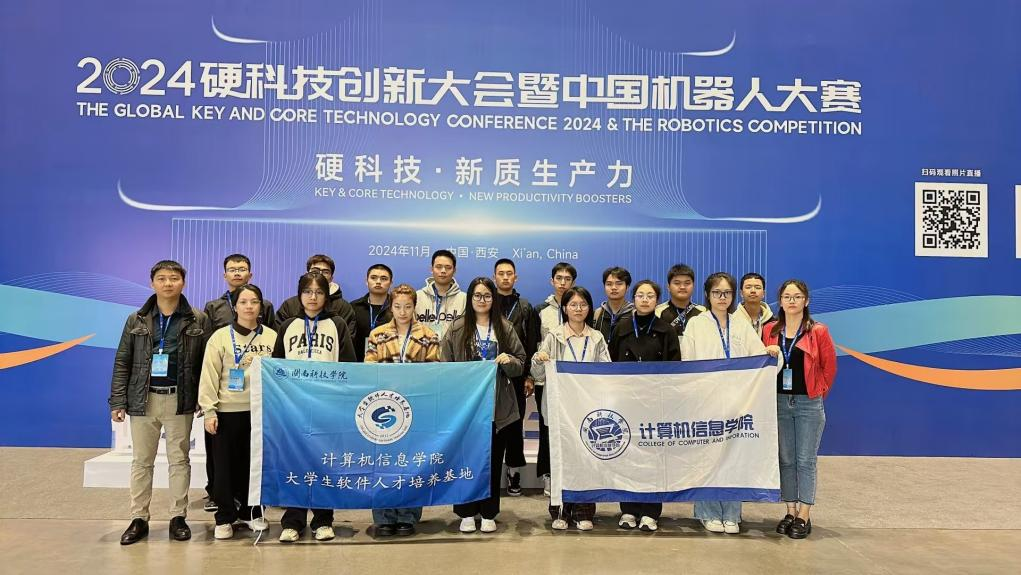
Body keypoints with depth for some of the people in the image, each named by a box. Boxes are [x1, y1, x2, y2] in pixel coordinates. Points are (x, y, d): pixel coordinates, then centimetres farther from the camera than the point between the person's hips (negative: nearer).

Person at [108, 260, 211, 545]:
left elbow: (206, 362, 0)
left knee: (179, 459, 5)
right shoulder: (137, 320, 6)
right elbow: (122, 362, 6)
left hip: (180, 400, -2)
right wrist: (117, 401, 0)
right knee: (141, 460, 8)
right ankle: (139, 519, 17)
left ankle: (178, 517, 14)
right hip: (143, 399, 2)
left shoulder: (198, 320, 1)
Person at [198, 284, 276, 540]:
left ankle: (251, 512, 24)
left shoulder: (271, 336, 6)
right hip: (228, 410, -2)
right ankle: (225, 518, 16)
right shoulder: (221, 337, 0)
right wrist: (209, 411, -9)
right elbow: (209, 376, -3)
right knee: (226, 465, 3)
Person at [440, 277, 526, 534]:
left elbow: (521, 363, 8)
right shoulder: (457, 328, 2)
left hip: (498, 405, 1)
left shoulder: (504, 327, 6)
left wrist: (509, 361, -13)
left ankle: (489, 513, 19)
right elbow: (445, 364, 0)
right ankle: (467, 513, 16)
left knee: (493, 459, 7)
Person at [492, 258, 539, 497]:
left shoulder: (525, 308, 8)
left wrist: (530, 376, -1)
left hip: (516, 376, 1)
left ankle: (514, 473, 15)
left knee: (515, 425, 5)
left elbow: (532, 345, 5)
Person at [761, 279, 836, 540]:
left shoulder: (818, 332, -2)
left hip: (808, 404, -3)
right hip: (779, 402, 3)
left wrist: (819, 392, 3)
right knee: (785, 459, 8)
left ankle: (804, 516, 8)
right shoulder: (769, 330, 5)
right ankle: (790, 511, 19)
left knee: (806, 460, 0)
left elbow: (829, 367, 5)